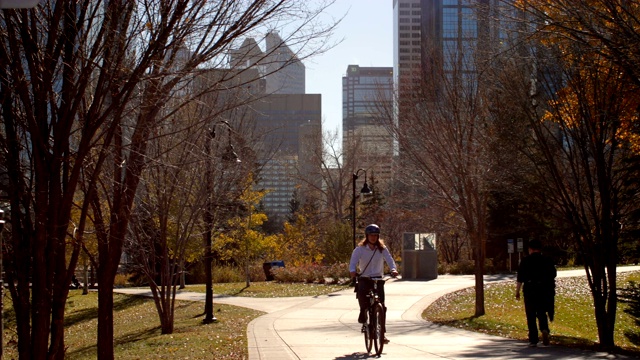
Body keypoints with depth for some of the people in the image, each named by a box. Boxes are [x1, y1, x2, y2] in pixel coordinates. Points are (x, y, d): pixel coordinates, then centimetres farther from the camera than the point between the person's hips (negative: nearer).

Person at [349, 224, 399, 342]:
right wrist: (352, 271, -32)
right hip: (364, 278, -1)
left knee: (381, 306, -7)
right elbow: (353, 261, -10)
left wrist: (393, 269, -29)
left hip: (378, 279, 1)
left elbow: (389, 259, -8)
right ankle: (363, 312, 0)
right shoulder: (360, 249, 0)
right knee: (361, 291, -29)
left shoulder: (382, 249, 4)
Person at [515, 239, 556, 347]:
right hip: (545, 291, 2)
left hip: (529, 291, -2)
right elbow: (553, 275, 12)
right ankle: (544, 329, -15)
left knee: (531, 316, 5)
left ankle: (533, 340, 2)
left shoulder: (525, 261, -3)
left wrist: (517, 291, -1)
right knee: (542, 313, 14)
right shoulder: (548, 260, 4)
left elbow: (520, 278, -6)